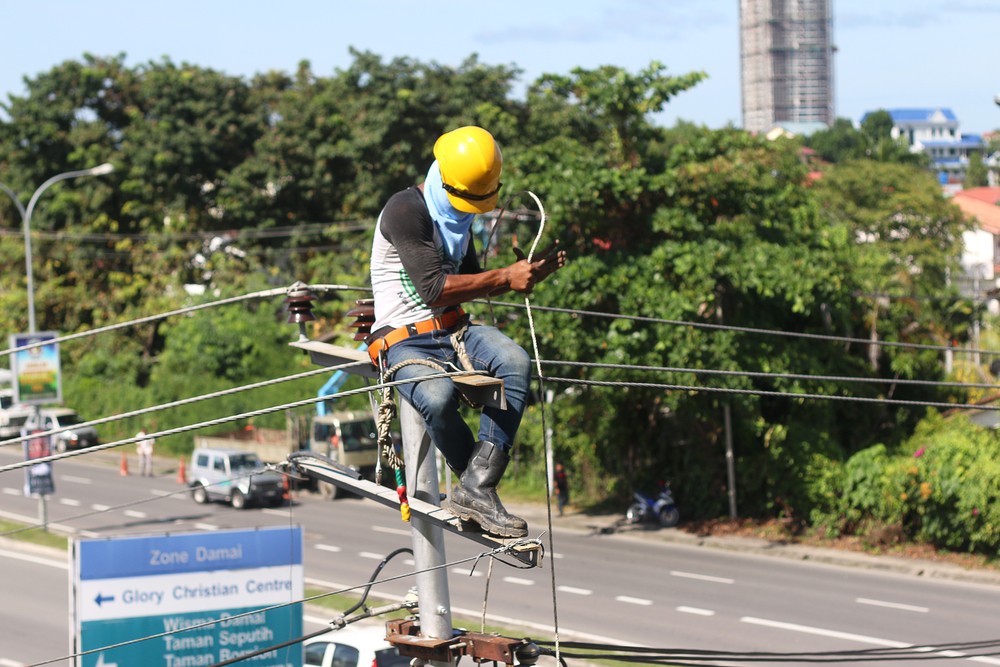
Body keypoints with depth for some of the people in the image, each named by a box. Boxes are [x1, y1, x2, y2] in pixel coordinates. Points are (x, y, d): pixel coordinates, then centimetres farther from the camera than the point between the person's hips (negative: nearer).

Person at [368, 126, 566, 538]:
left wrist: (531, 272, 13)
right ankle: (477, 483, -13)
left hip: (452, 332, 7)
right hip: (404, 340, -7)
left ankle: (476, 488, -29)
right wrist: (506, 278, -16)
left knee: (514, 361, -26)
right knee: (438, 397, -40)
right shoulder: (405, 211, -11)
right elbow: (435, 289, -21)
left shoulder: (458, 213, 17)